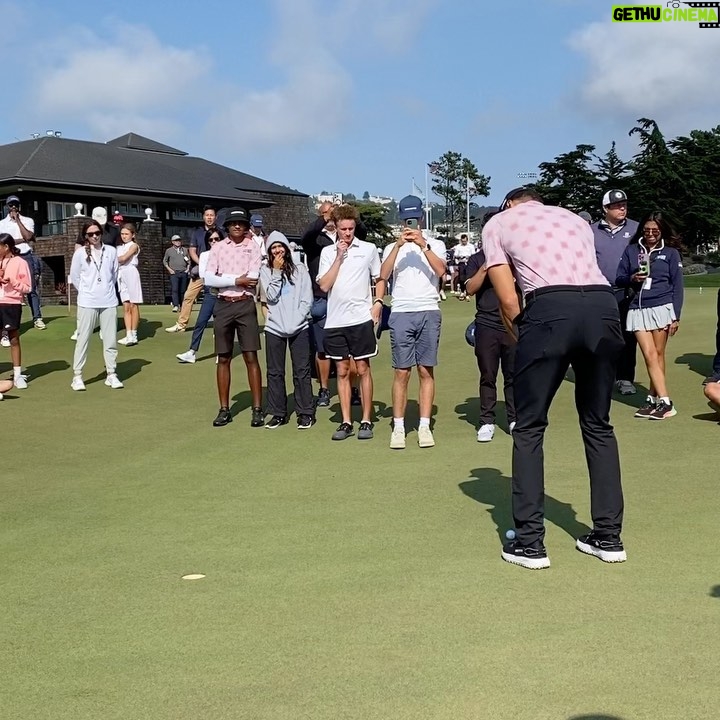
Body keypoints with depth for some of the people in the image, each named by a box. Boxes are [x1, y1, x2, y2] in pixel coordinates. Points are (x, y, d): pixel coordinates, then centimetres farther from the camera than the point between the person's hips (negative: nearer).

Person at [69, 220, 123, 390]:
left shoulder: (111, 251, 2)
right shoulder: (80, 253, -3)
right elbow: (74, 277, 5)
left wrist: (106, 290, 11)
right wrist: (87, 292, 8)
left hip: (109, 302, 2)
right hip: (87, 303, -2)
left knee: (111, 340, 5)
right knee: (83, 340, 1)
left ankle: (111, 375, 14)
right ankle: (77, 376, 7)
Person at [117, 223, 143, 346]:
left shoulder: (134, 246, -1)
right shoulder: (119, 247, 17)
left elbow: (124, 258, -13)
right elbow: (118, 260, 8)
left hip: (131, 274, -6)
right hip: (121, 275, 6)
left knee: (133, 306, -1)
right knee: (126, 307, 3)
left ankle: (134, 335, 3)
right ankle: (129, 335, 2)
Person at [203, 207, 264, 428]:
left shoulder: (253, 246, 0)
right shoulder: (218, 247, 5)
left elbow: (253, 277, -13)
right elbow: (208, 279, -6)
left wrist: (224, 277, -7)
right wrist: (237, 280, -14)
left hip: (245, 305, -2)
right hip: (223, 305, 2)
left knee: (251, 357, -1)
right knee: (223, 359, 8)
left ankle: (257, 409, 4)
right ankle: (224, 409, 15)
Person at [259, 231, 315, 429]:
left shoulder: (300, 270, 6)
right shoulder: (265, 271, 6)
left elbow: (307, 299, 3)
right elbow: (271, 297, -6)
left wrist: (296, 320, -8)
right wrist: (277, 272, -7)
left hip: (299, 328, -1)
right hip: (274, 328, 1)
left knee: (302, 371, -1)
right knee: (275, 372, 5)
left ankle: (305, 413, 6)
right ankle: (278, 413, 14)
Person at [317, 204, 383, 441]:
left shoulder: (368, 249, 3)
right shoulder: (328, 252, 6)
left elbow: (380, 279, 12)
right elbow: (324, 286, -4)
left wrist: (378, 303, -3)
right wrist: (339, 257, -7)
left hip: (361, 318, -2)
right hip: (335, 321, 2)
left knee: (363, 369, 3)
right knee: (342, 371, 8)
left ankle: (366, 421, 11)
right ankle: (346, 422, 14)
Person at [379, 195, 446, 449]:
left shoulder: (435, 244, 11)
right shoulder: (393, 248, 13)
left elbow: (440, 270, -9)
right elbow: (383, 276, -5)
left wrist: (423, 244, -16)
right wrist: (398, 245, -13)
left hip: (429, 313, 0)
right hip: (401, 314, 0)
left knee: (426, 371, 1)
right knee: (401, 372, -2)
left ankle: (424, 426, 4)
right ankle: (398, 427, 1)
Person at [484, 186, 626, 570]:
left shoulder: (497, 223, 21)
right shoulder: (575, 218, 32)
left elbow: (508, 301, 10)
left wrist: (521, 342, 23)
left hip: (550, 309, -4)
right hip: (604, 305, 4)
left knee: (529, 428, 9)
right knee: (598, 424, 17)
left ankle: (529, 542, 11)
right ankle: (608, 537, 22)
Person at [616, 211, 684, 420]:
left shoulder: (671, 253, 7)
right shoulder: (631, 250, 12)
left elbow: (677, 286, 5)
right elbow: (619, 279, 13)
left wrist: (675, 316, -2)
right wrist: (632, 278, -10)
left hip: (662, 308, -2)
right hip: (638, 310, 2)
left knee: (658, 355, -1)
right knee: (650, 356, -6)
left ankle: (653, 399, 2)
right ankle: (665, 402, -6)